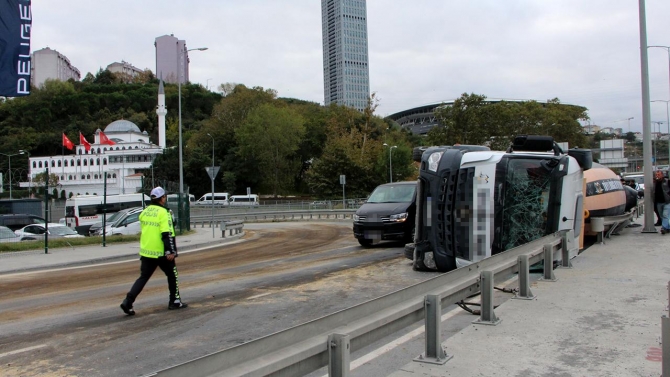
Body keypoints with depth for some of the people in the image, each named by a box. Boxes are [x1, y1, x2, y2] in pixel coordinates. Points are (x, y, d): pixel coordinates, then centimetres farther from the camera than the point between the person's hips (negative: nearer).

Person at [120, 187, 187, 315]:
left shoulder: (145, 212, 10)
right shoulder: (163, 213, -13)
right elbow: (167, 234, -19)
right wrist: (171, 251, -19)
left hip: (146, 252, 6)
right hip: (161, 253, -6)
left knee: (143, 277, 9)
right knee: (172, 275, 12)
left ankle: (128, 302, -3)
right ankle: (175, 302, 18)